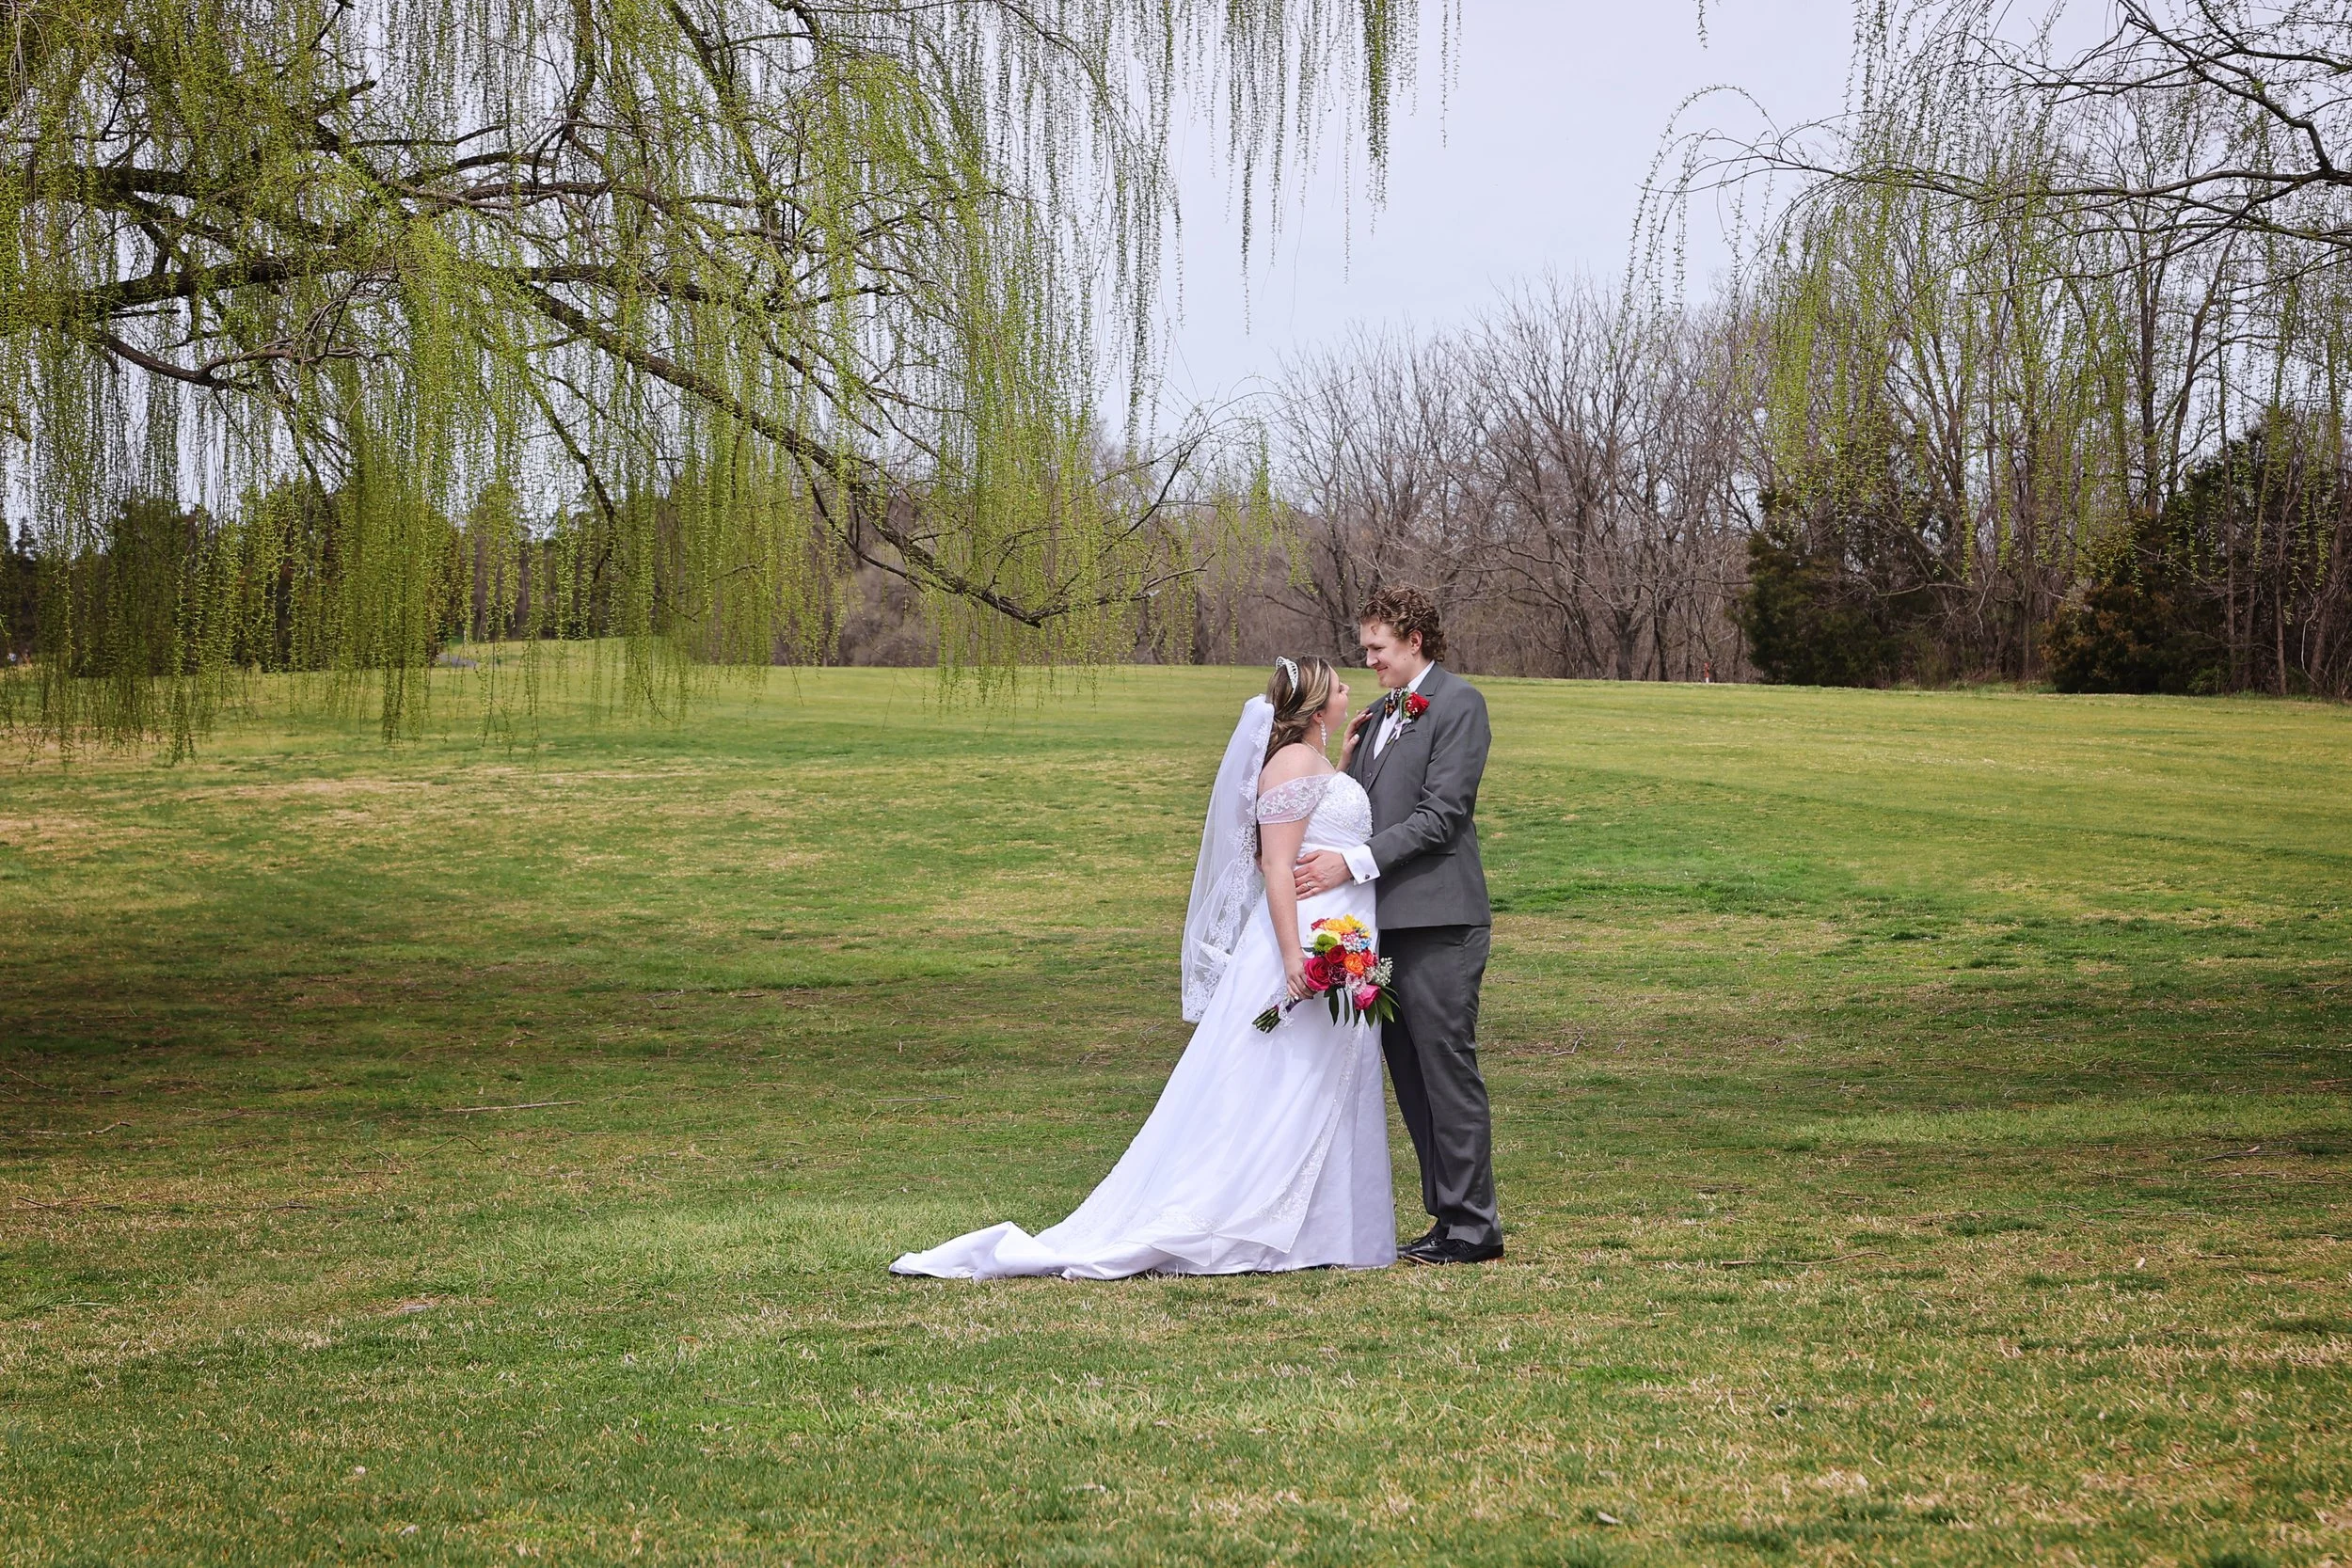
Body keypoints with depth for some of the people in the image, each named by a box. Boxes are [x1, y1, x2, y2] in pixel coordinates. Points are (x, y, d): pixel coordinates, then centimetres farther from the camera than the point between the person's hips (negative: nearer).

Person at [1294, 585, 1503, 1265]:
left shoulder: (1458, 704, -7)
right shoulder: (1383, 711, 19)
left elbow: (1441, 814, -15)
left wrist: (1355, 862, -18)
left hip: (1437, 922, -9)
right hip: (1388, 920, 9)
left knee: (1447, 1069, -6)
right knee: (1409, 1073, 10)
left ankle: (1472, 1224, 0)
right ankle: (1451, 1214, 16)